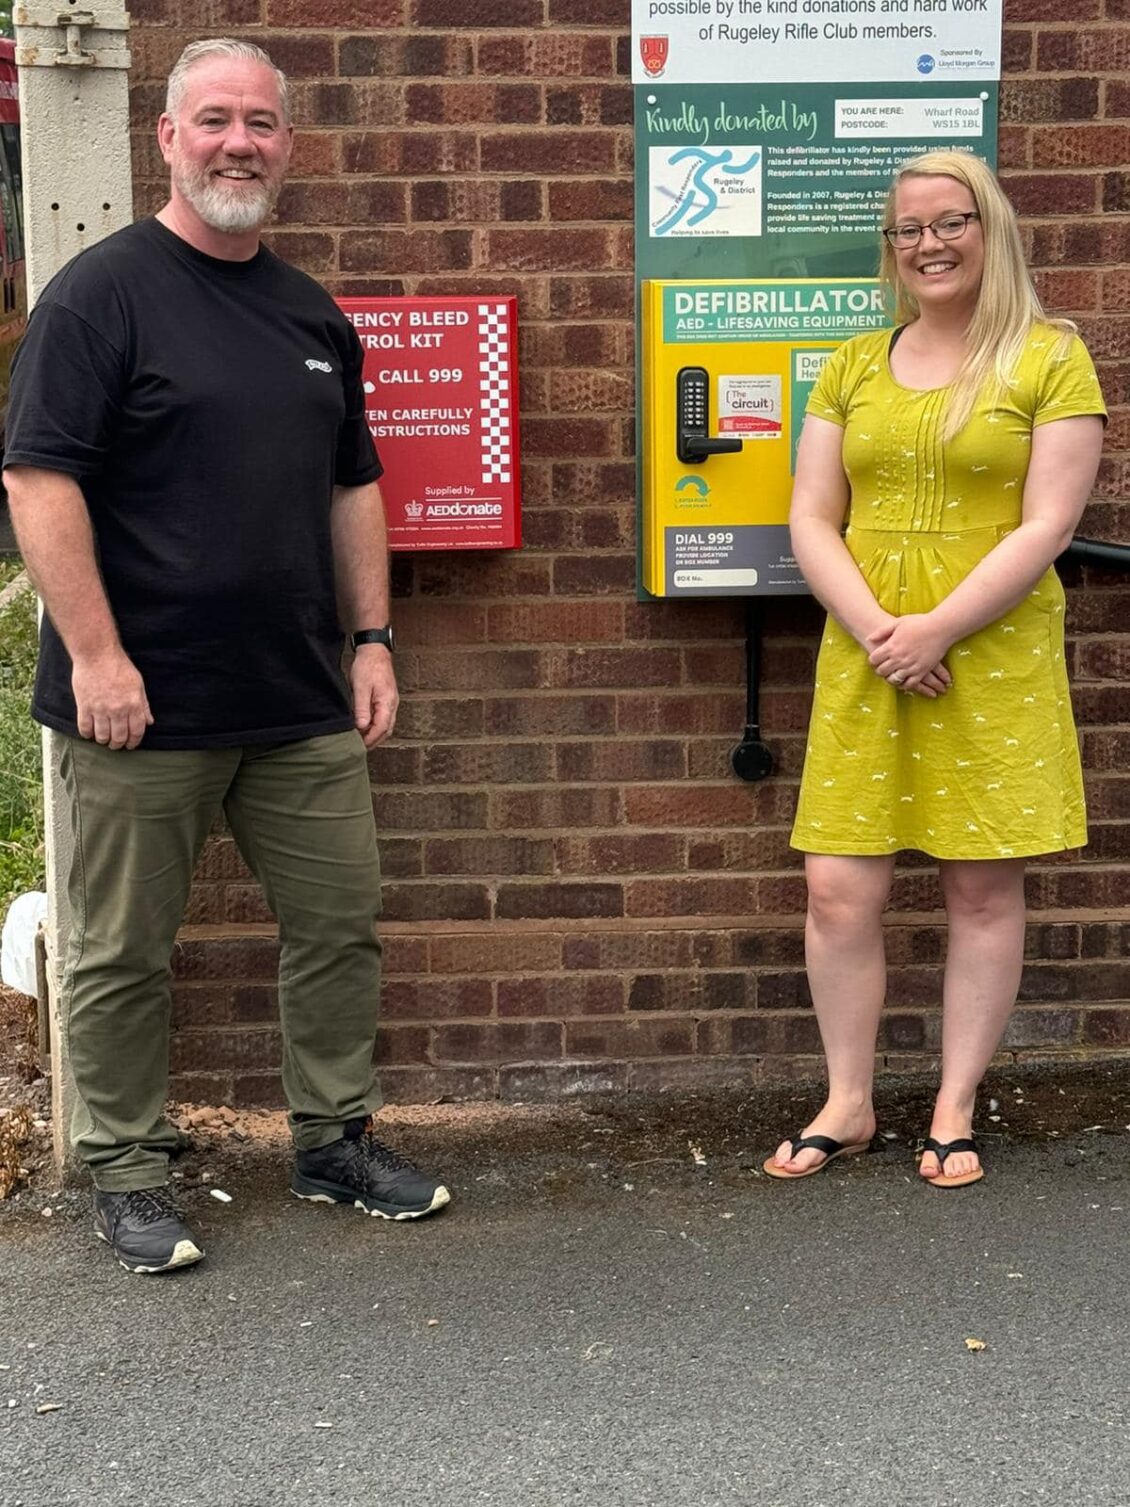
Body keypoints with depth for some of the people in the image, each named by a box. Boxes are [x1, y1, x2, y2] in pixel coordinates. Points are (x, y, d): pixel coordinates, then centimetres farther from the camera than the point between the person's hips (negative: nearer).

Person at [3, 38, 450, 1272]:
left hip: (302, 704, 6)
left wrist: (372, 636, 11)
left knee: (340, 923, 12)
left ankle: (335, 1139, 29)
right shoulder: (104, 293, -7)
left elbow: (352, 487, 19)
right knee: (123, 954, 5)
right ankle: (126, 1178, 20)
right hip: (143, 704, -6)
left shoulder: (313, 315, 13)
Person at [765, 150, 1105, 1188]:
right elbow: (812, 520, 7)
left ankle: (956, 1111, 18)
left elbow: (1047, 526, -7)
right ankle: (849, 1104, 18)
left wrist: (937, 629, -15)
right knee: (840, 888, 1)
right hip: (863, 662, 3)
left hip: (994, 661, -3)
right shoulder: (854, 366, 11)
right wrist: (874, 629, -9)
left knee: (985, 888, 4)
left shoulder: (1050, 359, 0)